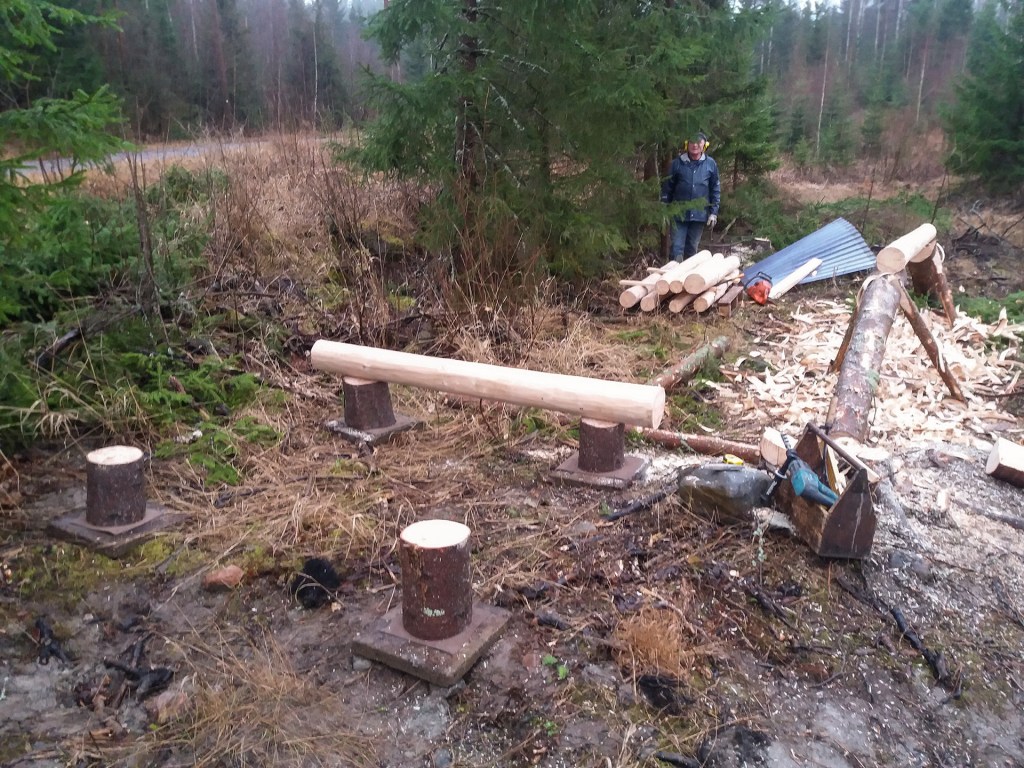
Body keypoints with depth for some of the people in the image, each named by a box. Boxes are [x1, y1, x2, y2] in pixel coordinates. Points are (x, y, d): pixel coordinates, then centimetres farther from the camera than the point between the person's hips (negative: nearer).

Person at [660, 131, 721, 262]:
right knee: (677, 248, -6)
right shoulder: (677, 163, -3)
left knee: (692, 248, 13)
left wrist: (713, 212, 1)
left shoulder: (710, 164, 0)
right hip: (679, 214, -1)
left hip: (699, 214, 2)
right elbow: (667, 187, 3)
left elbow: (715, 190, 6)